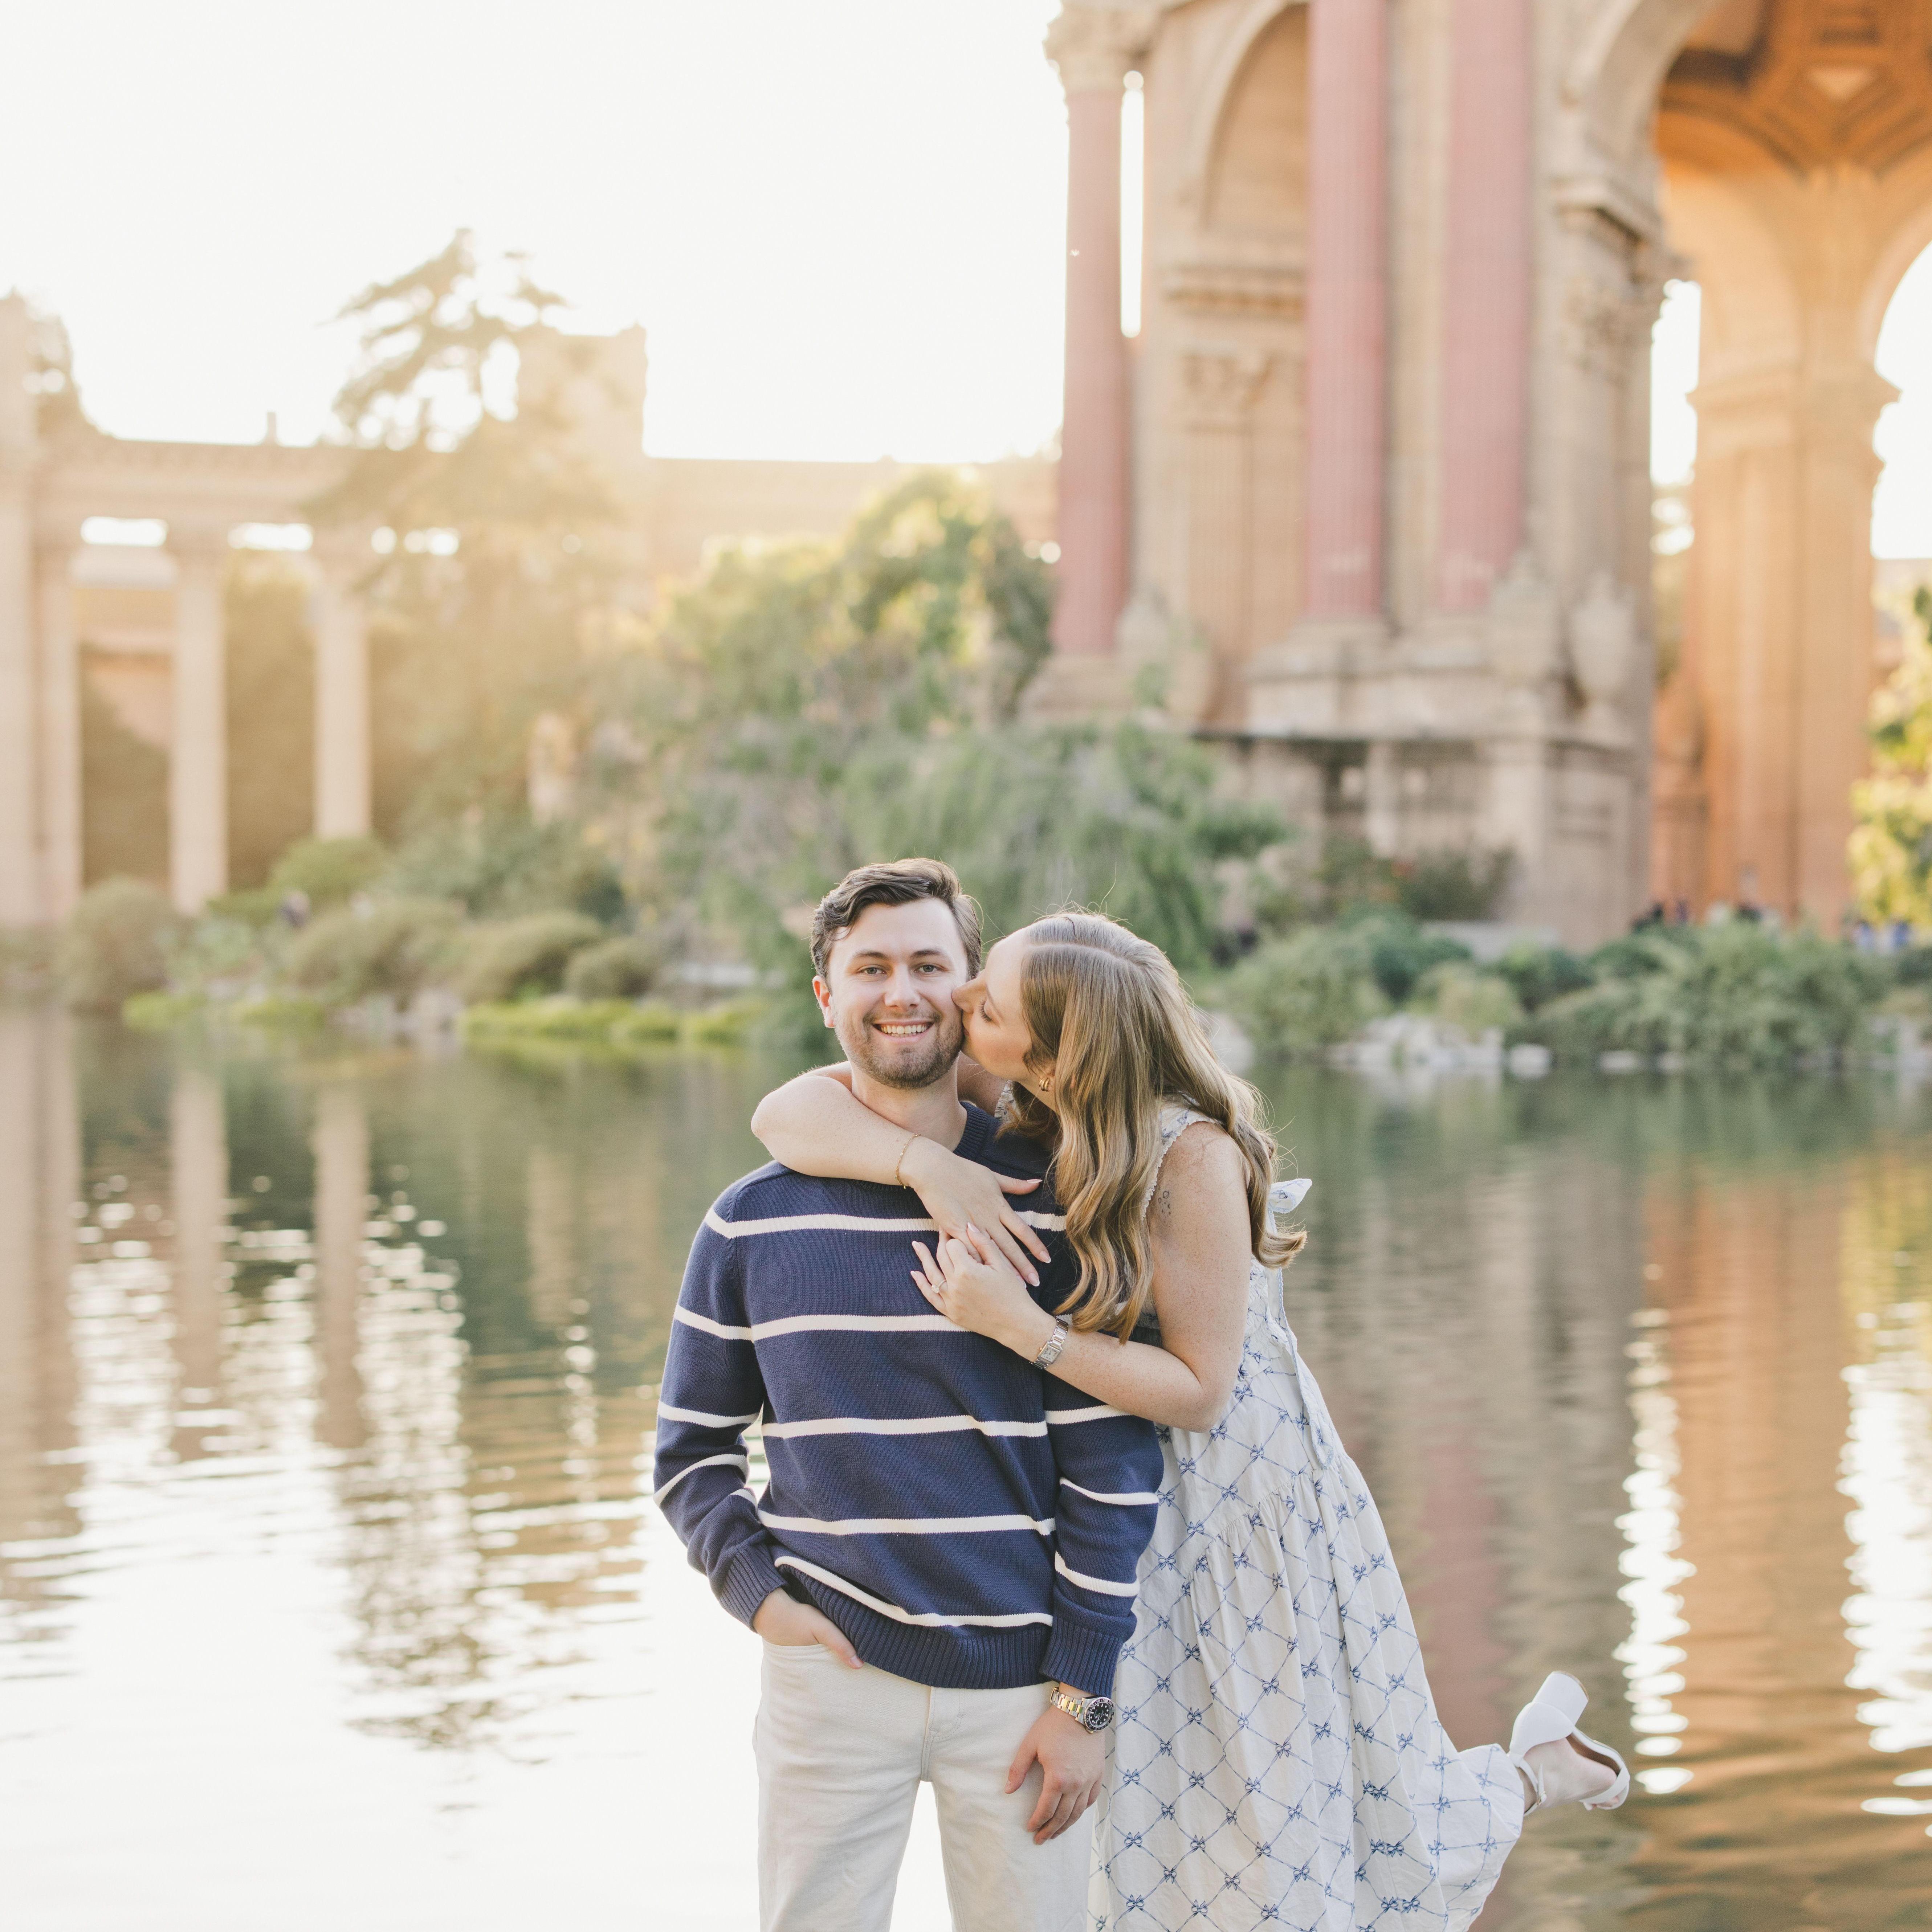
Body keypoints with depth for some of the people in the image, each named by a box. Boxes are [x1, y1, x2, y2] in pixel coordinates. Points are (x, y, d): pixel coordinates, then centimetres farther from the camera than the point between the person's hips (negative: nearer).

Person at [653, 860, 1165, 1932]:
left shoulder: (1052, 1210, -1)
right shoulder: (753, 1222, 4)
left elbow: (1111, 1469, -2)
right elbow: (691, 1449, 12)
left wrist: (1082, 1696, -6)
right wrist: (758, 1590, -5)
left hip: (1019, 1683, -1)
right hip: (829, 1672, 1)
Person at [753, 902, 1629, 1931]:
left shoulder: (1190, 1155, -26)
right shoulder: (988, 1110, -10)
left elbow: (1197, 1391, -22)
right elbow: (785, 1111, -16)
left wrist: (1012, 1325, -32)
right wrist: (925, 1162, -32)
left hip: (1248, 1491, -6)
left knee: (1305, 1832, 7)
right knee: (1152, 1838, 13)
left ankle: (1529, 1773, 32)